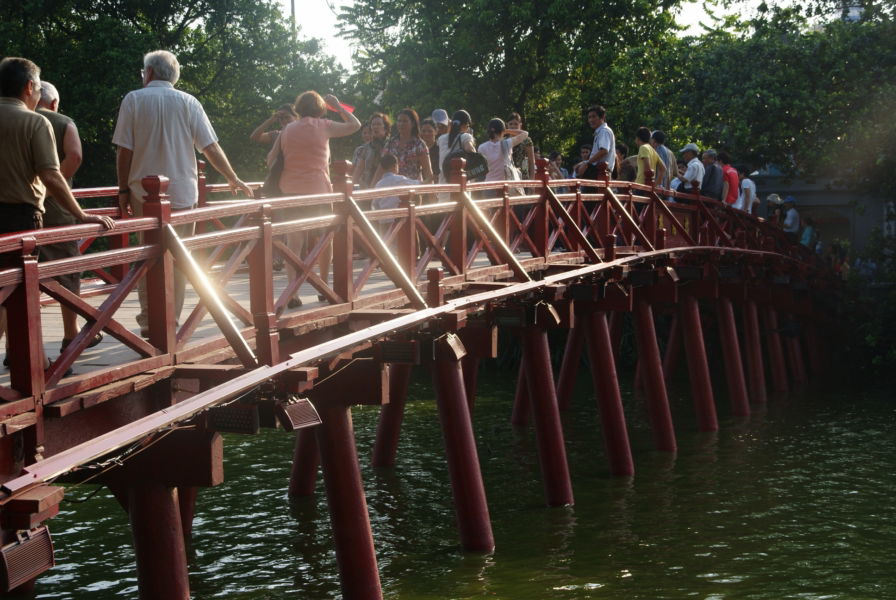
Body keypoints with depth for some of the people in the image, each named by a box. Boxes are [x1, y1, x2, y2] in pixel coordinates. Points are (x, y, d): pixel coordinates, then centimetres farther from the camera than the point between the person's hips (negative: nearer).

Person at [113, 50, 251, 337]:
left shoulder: (134, 100, 1)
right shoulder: (188, 102, 3)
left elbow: (124, 150, -4)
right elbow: (211, 147, 1)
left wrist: (124, 190, 3)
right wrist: (233, 179, 11)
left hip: (144, 194, 0)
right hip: (181, 193, 1)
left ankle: (149, 322, 5)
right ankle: (172, 322, 8)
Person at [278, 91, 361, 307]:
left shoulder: (287, 130, 10)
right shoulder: (323, 126, 0)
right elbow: (355, 125, 10)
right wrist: (336, 104, 18)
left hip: (290, 190, 3)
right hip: (317, 188, -2)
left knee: (293, 241, 0)